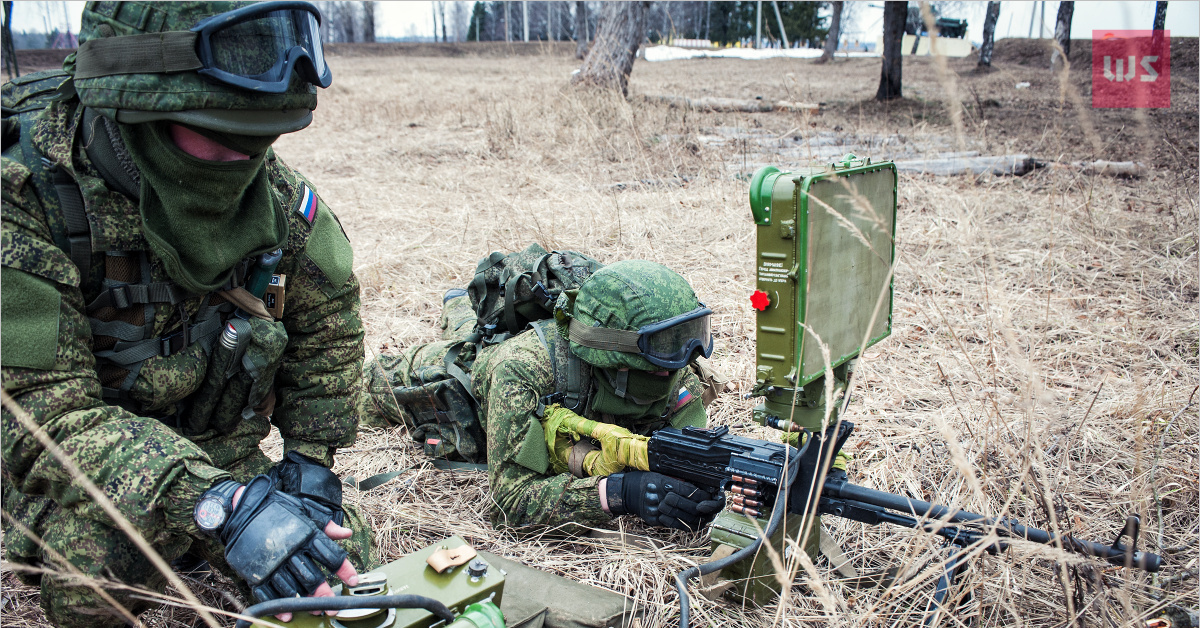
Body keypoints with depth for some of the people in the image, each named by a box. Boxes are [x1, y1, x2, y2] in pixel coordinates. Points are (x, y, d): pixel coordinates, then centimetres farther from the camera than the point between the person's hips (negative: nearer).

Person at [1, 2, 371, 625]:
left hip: (225, 452, 5)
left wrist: (310, 460, -2)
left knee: (341, 562, -6)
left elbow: (327, 315, 3)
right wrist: (219, 504, -45)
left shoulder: (273, 191, -13)